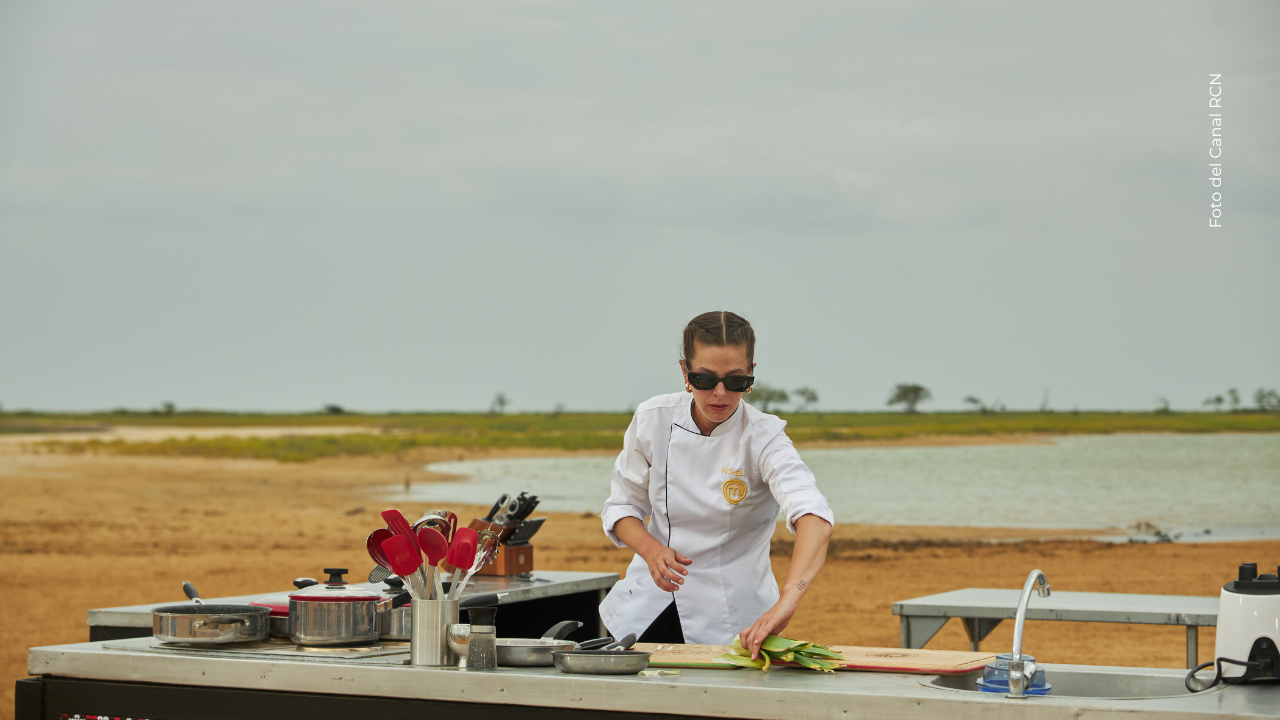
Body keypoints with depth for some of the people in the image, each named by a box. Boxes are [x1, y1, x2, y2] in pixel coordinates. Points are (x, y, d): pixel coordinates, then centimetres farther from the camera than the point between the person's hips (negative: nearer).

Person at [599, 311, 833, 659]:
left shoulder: (763, 438, -20)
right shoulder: (654, 419, -9)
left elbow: (815, 519, -37)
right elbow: (621, 506, 4)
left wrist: (786, 602, -54)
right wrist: (650, 549, -19)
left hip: (729, 622, -3)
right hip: (650, 603, 3)